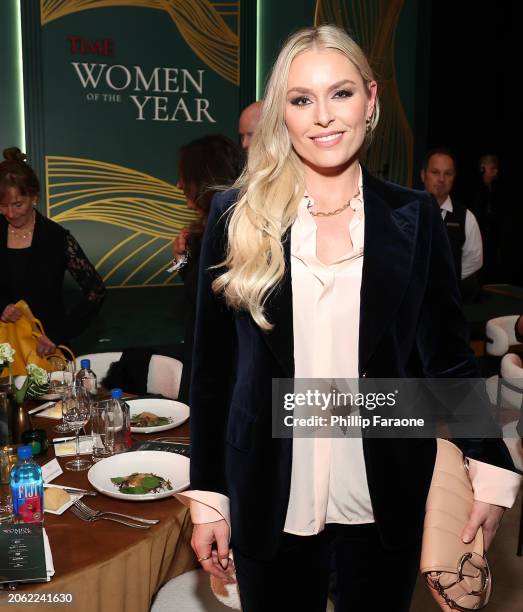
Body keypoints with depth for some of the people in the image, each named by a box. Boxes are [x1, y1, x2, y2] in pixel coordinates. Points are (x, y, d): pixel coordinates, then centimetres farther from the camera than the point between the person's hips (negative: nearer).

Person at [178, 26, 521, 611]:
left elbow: (447, 356, 3)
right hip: (272, 505, 0)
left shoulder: (415, 217, -1)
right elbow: (213, 364, 0)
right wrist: (208, 497, 0)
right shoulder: (237, 217, -4)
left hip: (387, 503, 1)